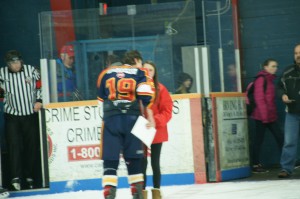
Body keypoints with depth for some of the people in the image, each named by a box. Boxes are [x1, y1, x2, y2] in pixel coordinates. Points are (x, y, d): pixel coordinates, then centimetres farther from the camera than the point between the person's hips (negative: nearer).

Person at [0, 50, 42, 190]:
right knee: (14, 145, -14)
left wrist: (39, 100, -1)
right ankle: (16, 177, -19)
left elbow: (40, 85, 9)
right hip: (12, 116, -1)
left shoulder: (31, 70, -4)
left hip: (31, 114, 1)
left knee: (32, 146, 6)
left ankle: (29, 176, 18)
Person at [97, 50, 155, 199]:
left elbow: (101, 97, 23)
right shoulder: (140, 73, 8)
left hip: (110, 119, 1)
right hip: (131, 119, -1)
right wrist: (150, 119, -5)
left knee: (110, 159, -1)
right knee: (134, 159, 10)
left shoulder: (106, 73, 17)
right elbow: (146, 97, -5)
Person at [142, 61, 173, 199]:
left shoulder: (161, 89, -3)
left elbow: (167, 111, -5)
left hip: (157, 132, 0)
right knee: (142, 163, 1)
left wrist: (156, 121, -20)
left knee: (155, 163, 8)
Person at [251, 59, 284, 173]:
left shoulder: (270, 79, 16)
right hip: (261, 116, -9)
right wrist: (264, 114, -19)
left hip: (271, 116, 9)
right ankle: (256, 165, 4)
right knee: (259, 139, -2)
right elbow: (259, 98, -16)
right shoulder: (261, 79, -10)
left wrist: (273, 114, 14)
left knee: (279, 137, 4)